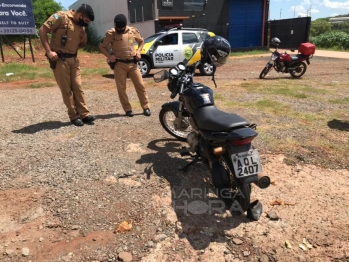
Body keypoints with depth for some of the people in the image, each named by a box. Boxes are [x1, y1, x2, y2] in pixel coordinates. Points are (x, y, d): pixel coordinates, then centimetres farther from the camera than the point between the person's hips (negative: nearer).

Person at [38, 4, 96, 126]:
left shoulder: (81, 25, 10)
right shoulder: (61, 17, -11)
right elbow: (42, 30, -13)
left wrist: (84, 40, -2)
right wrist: (49, 51, -20)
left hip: (73, 59, 6)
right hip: (59, 59, -6)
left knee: (78, 87, 6)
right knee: (66, 89, -1)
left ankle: (84, 114, 10)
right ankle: (74, 116, 6)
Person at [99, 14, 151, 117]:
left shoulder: (133, 31, 3)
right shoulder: (110, 34, -3)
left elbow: (141, 41, 19)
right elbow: (102, 46, 6)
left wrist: (138, 51, 3)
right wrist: (109, 56, -10)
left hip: (132, 63, 2)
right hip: (119, 64, -1)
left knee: (140, 85, 2)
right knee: (121, 88, 0)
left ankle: (146, 107, 12)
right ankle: (128, 109, 11)